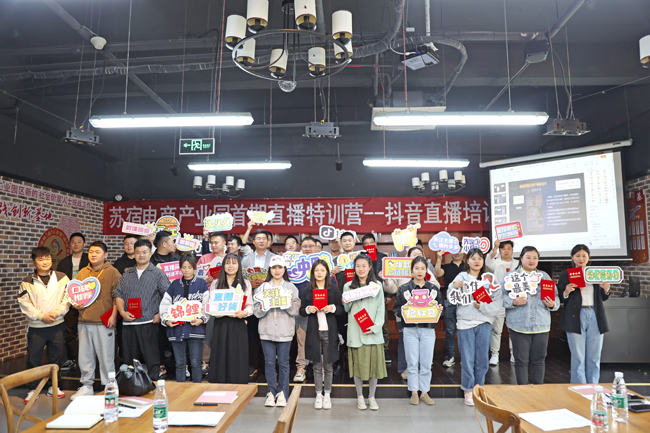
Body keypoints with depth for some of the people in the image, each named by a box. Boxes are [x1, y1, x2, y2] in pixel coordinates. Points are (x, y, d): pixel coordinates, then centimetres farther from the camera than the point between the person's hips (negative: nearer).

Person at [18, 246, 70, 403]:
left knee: (56, 358, 10)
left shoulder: (62, 278, 0)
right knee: (33, 359, 5)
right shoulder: (27, 282, 1)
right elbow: (24, 303, -3)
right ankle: (33, 390, 21)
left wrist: (56, 313, -15)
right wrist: (41, 316, -13)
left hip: (57, 325, 1)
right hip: (36, 327, 0)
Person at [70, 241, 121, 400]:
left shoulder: (112, 272, -2)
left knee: (106, 357, 2)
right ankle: (87, 386, 28)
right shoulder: (82, 273, 12)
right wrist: (75, 303, 0)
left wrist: (113, 315, -12)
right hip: (84, 321, 5)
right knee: (84, 356, 13)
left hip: (104, 322, -5)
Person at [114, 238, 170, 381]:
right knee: (130, 359, 12)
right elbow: (119, 294, 14)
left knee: (152, 358, -2)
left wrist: (160, 314, -12)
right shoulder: (127, 274, 14)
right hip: (128, 323, 4)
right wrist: (122, 312, -1)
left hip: (149, 323, -4)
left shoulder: (158, 273, 2)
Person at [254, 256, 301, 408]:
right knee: (269, 362, 4)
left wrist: (290, 305, -16)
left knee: (283, 362, 4)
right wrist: (262, 308, -17)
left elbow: (296, 311, 4)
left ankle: (282, 393, 15)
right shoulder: (262, 287, 9)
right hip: (267, 330, 1)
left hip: (285, 331, -1)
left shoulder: (291, 288, 8)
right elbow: (256, 311, 4)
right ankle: (272, 392, 16)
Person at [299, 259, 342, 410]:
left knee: (328, 365, 7)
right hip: (314, 331, 1)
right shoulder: (307, 291, 5)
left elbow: (342, 309, 3)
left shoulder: (334, 289, 2)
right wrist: (308, 309, -12)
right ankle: (318, 395, 21)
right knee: (317, 365, 8)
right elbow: (301, 311, 8)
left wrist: (333, 308, -15)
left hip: (329, 331, -1)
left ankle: (327, 395, 21)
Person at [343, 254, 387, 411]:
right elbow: (346, 310, 13)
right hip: (355, 331, 0)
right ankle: (360, 397, 20)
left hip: (373, 331, 0)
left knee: (374, 362, 3)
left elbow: (381, 308, 4)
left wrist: (375, 327, -8)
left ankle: (372, 397, 20)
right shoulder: (348, 286, 8)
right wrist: (347, 303, -10)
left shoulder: (377, 285, 6)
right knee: (358, 363, 3)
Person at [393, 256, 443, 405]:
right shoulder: (404, 288, 2)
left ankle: (424, 392, 20)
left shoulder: (434, 288, 6)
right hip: (410, 330, -1)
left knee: (426, 363, 6)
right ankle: (414, 393, 18)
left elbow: (440, 307, 12)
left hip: (428, 330, 1)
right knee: (412, 363, 5)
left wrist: (440, 310, -10)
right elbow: (396, 309, 1)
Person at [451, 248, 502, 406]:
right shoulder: (461, 277, 2)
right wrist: (454, 287, -21)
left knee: (482, 360, 10)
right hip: (465, 323, -1)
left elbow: (498, 302, -1)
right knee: (468, 360, 3)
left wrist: (482, 306, -14)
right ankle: (468, 391, 18)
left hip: (484, 323, 2)